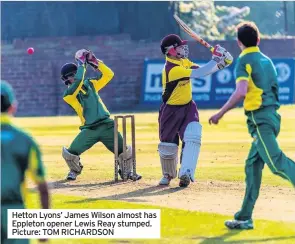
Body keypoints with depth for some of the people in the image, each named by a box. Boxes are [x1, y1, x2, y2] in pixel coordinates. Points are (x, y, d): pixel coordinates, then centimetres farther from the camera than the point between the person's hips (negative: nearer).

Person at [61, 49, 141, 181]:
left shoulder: (90, 84, 14)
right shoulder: (68, 94, -2)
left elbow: (108, 74, 10)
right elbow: (78, 81, -19)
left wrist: (94, 61, 1)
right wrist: (81, 63, -9)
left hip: (107, 125, 3)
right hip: (89, 129, -3)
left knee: (125, 151, -4)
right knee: (70, 153, -14)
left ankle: (126, 172, 25)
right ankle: (75, 170, 20)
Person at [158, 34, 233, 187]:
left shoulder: (184, 62, -1)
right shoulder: (172, 69, -28)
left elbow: (203, 70, 3)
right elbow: (200, 74, -32)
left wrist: (219, 64, -14)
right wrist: (215, 58, -26)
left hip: (188, 107, 6)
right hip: (171, 110, -6)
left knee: (192, 137, -18)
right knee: (168, 145, 6)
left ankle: (186, 173, -25)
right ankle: (168, 175, 32)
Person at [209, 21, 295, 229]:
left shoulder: (244, 60, -5)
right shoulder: (267, 60, 18)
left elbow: (241, 91, -18)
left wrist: (221, 113, -11)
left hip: (260, 117, -9)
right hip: (272, 116, 9)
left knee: (276, 161, -19)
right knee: (253, 165, 12)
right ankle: (245, 218, 14)